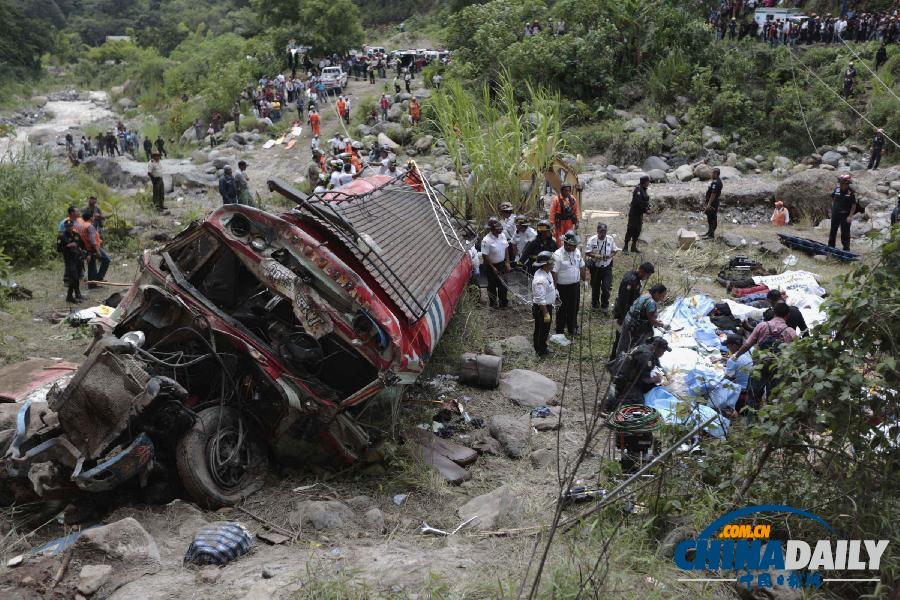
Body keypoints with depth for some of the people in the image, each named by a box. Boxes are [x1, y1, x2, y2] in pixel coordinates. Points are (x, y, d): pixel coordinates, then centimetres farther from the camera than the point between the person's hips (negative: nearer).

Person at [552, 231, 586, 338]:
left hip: (575, 285, 6)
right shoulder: (558, 255, -20)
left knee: (574, 309, 18)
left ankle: (572, 329, 35)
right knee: (562, 310, 6)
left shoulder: (577, 252, 1)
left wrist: (585, 279, 15)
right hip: (563, 287, -6)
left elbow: (582, 267, 14)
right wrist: (554, 288, -21)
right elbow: (554, 273, -20)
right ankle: (559, 332, 20)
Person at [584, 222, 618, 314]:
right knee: (595, 286, 16)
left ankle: (605, 307, 10)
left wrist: (610, 255, -17)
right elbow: (587, 252, -11)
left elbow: (615, 250, 4)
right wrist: (596, 256, -26)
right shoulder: (592, 240, -12)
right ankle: (595, 304, 39)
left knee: (607, 287, -5)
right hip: (595, 267, 0)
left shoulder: (610, 239, -5)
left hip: (607, 267, 1)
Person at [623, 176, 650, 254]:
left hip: (640, 214, 9)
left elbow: (646, 201, 20)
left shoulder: (644, 190, 12)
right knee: (631, 230, -8)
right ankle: (625, 248, -4)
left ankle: (634, 247, 22)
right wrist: (645, 210, -17)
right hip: (634, 213, -9)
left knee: (638, 230, 13)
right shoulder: (638, 190, -18)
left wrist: (648, 209, 3)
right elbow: (638, 202, -25)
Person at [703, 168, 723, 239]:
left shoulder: (715, 182, -22)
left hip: (712, 203, -11)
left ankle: (711, 235, 2)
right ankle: (709, 232, 30)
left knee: (711, 218, -4)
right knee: (710, 218, 19)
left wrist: (709, 204, -25)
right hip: (713, 203, 11)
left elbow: (713, 194, -26)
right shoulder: (718, 180, 12)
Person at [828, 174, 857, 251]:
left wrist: (850, 216, -16)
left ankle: (846, 249, 8)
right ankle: (830, 247, 27)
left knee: (845, 233, 0)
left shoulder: (851, 192, -11)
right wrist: (833, 208, 8)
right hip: (835, 214, 4)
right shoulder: (836, 189, 0)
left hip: (845, 215, -4)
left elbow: (854, 205, -10)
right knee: (833, 231, 14)